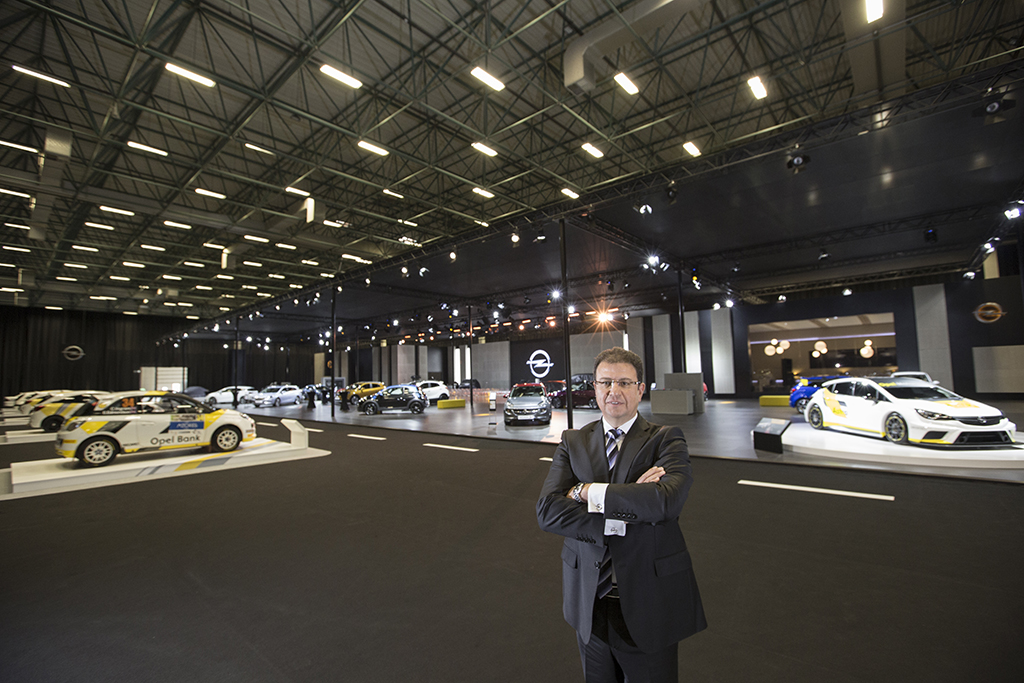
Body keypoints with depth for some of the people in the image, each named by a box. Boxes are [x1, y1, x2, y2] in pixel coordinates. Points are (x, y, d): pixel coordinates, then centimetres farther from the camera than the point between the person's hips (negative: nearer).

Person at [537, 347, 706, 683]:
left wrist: (587, 491, -22)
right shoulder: (573, 442, -2)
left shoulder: (666, 440, -9)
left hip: (649, 604, -2)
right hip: (589, 602, 3)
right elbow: (547, 510, -14)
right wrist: (619, 521, -24)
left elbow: (667, 500, -28)